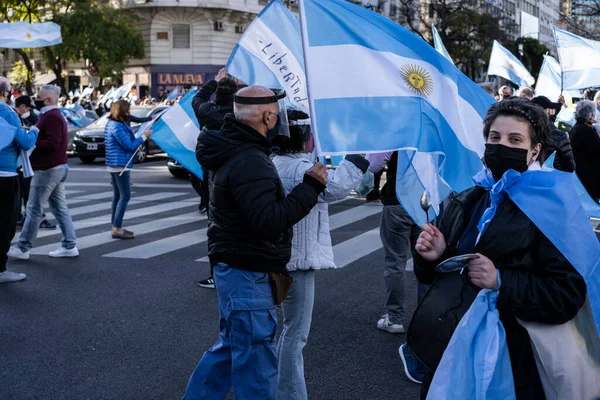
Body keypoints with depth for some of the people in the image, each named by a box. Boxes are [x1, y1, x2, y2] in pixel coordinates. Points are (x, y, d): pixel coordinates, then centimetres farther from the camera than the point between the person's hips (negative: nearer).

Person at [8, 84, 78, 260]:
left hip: (47, 170, -10)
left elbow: (52, 144, -24)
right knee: (60, 208, 9)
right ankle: (69, 246, 9)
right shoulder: (55, 115, 18)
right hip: (57, 168, 10)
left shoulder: (51, 117, -15)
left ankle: (22, 248, 1)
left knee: (34, 209, -4)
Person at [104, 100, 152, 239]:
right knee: (125, 196, -7)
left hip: (113, 165, 10)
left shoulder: (110, 123, 13)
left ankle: (116, 227, 18)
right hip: (121, 165, -10)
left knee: (117, 195, 14)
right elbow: (129, 145, -17)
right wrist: (144, 137, -7)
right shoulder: (117, 127, -19)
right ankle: (117, 229, -8)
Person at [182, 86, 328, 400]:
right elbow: (269, 222, -29)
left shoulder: (230, 148, 6)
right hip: (248, 274, -10)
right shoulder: (250, 163, -24)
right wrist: (310, 187, -22)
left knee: (231, 346, 25)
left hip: (233, 268, 10)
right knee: (256, 361, 2)